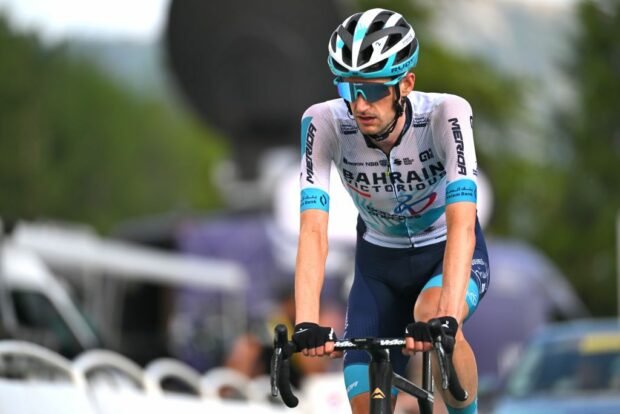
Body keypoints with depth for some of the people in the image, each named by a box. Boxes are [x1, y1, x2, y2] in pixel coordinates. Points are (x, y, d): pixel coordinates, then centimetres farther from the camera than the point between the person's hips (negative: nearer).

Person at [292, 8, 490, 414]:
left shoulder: (446, 114, -31)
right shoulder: (325, 123, -26)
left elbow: (461, 223, -40)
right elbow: (313, 229, -33)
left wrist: (446, 317, -54)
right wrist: (306, 323, -47)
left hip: (449, 253, -3)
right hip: (381, 263, 3)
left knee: (429, 316, -35)